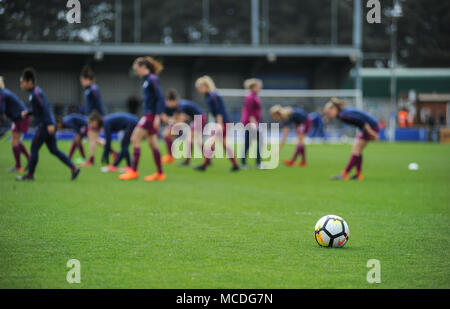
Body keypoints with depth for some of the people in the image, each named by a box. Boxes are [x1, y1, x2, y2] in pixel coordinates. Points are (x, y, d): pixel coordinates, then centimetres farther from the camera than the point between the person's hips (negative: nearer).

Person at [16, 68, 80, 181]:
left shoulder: (36, 93, -14)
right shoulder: (34, 92, 16)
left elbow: (45, 107, -23)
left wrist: (50, 124, -29)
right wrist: (27, 113, 14)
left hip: (44, 125, -10)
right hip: (46, 125, 10)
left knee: (34, 149, 0)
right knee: (53, 150, 10)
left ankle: (30, 174, 8)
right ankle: (73, 168, 5)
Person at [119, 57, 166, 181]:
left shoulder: (152, 79, -13)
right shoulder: (147, 80, 15)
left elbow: (160, 98, -18)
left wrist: (157, 116, -22)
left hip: (151, 115, -9)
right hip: (148, 115, 9)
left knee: (135, 139, -9)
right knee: (152, 144, 10)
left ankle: (134, 171, -6)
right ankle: (160, 173, 14)